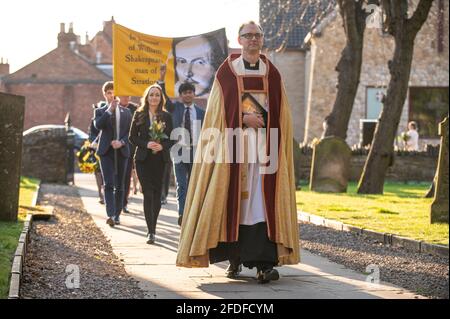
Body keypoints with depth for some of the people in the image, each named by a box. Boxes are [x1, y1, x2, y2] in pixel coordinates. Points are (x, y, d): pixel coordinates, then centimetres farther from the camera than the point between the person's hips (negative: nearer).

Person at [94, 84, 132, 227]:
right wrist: (109, 110, -16)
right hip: (106, 151, -2)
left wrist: (122, 142, -8)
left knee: (119, 185, 7)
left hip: (122, 151, 3)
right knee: (109, 184, -13)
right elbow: (97, 125, -13)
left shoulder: (126, 112, 12)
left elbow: (130, 131, 9)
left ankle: (117, 214, 16)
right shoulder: (100, 111, 6)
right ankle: (110, 215, -20)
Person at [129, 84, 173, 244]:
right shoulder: (139, 115, 5)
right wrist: (146, 144, -13)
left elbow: (171, 139, 6)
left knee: (157, 193, 6)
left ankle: (152, 229, 19)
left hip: (160, 160, 2)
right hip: (143, 159, -2)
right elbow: (132, 137, 3)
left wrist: (162, 146, -14)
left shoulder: (166, 116, 7)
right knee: (148, 193, -10)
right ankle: (151, 231, -14)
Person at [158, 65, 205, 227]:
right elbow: (163, 97, -8)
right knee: (181, 184, -5)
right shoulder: (175, 108, 6)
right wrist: (161, 79, -22)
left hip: (195, 151, 1)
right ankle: (182, 213, -8)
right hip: (179, 151, -1)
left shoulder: (200, 112, 7)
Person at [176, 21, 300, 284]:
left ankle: (264, 262, -12)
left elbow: (281, 115, 11)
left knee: (263, 201, -8)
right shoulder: (226, 72, 5)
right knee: (234, 200, -1)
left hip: (265, 145, 1)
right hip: (235, 143, -1)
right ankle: (235, 258, 9)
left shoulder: (272, 74, 10)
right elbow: (217, 112, 2)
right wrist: (244, 119, -11)